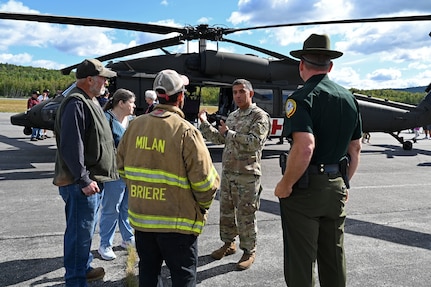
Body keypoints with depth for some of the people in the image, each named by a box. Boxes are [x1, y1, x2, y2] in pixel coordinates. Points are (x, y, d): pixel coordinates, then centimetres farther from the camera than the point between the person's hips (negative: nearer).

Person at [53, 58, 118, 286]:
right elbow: (71, 146, -25)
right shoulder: (76, 103, -17)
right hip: (81, 183, -10)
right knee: (80, 232, -2)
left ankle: (84, 268, 37)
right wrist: (83, 179, -25)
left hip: (93, 179, 10)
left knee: (86, 229, 21)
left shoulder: (89, 102, 16)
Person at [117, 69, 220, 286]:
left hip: (141, 216, 6)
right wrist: (203, 205, 1)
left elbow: (122, 166, 7)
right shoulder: (186, 131, -18)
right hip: (176, 221, -5)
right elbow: (205, 181, -18)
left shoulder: (135, 125, -1)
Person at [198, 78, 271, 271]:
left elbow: (255, 142, -24)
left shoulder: (260, 116, -9)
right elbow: (219, 139, 19)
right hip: (227, 172, 7)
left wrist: (229, 133, -19)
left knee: (245, 215, 2)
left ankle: (249, 252, 18)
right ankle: (228, 244, 35)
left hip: (247, 175, -7)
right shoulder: (232, 116, 15)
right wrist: (205, 123, 9)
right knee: (226, 211, 17)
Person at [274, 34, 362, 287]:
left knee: (301, 260, 6)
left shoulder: (302, 97, -14)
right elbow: (355, 148, 12)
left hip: (305, 188, -7)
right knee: (334, 258, 19)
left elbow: (305, 147, -28)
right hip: (336, 188, 7)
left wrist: (285, 185, -17)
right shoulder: (349, 98, 7)